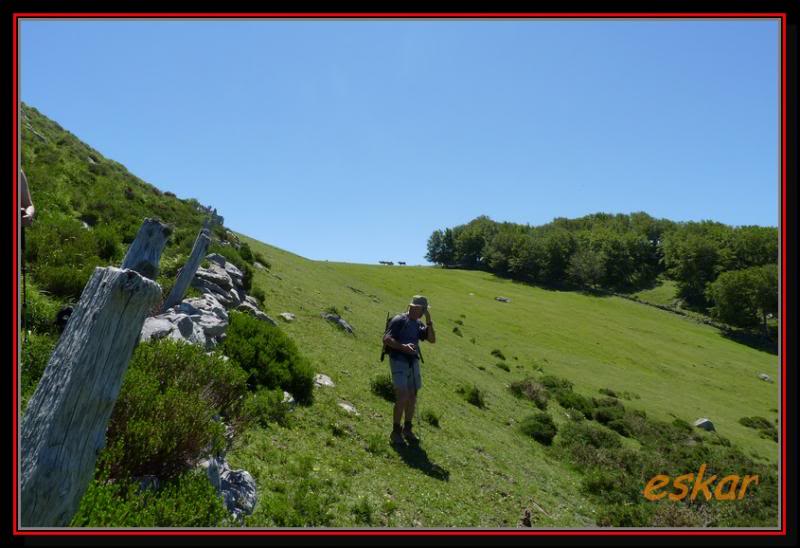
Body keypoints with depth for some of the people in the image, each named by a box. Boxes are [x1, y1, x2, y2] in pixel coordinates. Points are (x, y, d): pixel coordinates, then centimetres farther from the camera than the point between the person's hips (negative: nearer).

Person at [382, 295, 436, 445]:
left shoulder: (418, 324, 12)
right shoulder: (399, 320, -10)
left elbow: (432, 340, 5)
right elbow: (386, 339, -17)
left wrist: (429, 321, -4)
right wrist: (403, 346, -29)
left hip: (413, 362, 7)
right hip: (399, 361, -7)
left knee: (412, 398, 11)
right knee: (402, 398, -13)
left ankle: (407, 429, 26)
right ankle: (396, 432, -1)